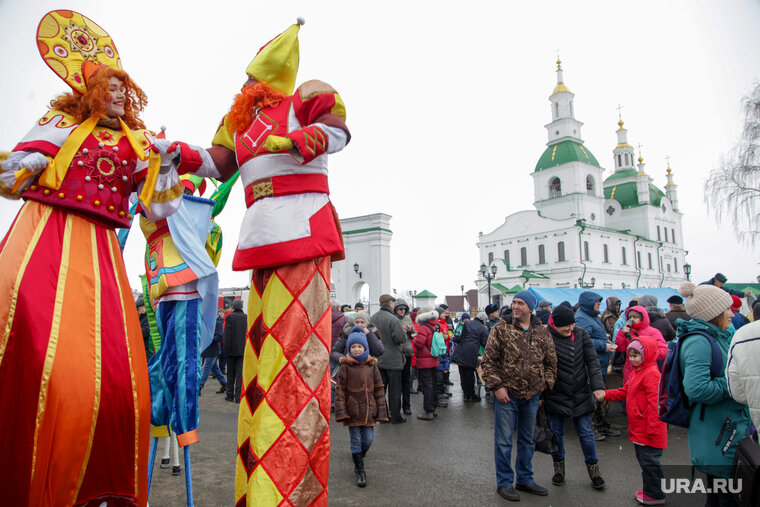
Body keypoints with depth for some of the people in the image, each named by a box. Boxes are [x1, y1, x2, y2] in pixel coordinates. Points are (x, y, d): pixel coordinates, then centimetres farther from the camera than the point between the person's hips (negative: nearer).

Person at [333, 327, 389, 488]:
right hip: (353, 411, -2)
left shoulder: (372, 366, 2)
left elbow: (379, 389, 6)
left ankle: (358, 457, 38)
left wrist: (381, 411, 3)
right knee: (356, 441, 5)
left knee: (369, 440, 8)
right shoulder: (346, 367, -6)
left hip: (369, 410, 3)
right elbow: (339, 390, -5)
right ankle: (360, 471, 20)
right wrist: (341, 411, -11)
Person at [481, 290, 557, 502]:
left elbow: (551, 362, 13)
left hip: (532, 396, 4)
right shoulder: (501, 329, -7)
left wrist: (546, 384, 4)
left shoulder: (542, 333, 3)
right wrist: (496, 386, -13)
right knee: (504, 441, 4)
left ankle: (524, 479, 34)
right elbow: (488, 360, -8)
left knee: (527, 440, 18)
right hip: (506, 395, -4)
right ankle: (504, 482, 20)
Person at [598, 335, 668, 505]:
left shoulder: (652, 374, -20)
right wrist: (606, 394, 8)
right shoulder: (637, 372, 13)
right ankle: (650, 490, 32)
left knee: (649, 460, 1)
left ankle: (656, 495, 14)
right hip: (638, 428, 10)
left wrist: (652, 428, -23)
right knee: (643, 459, 19)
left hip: (648, 429, -10)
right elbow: (625, 391, 20)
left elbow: (655, 402, -23)